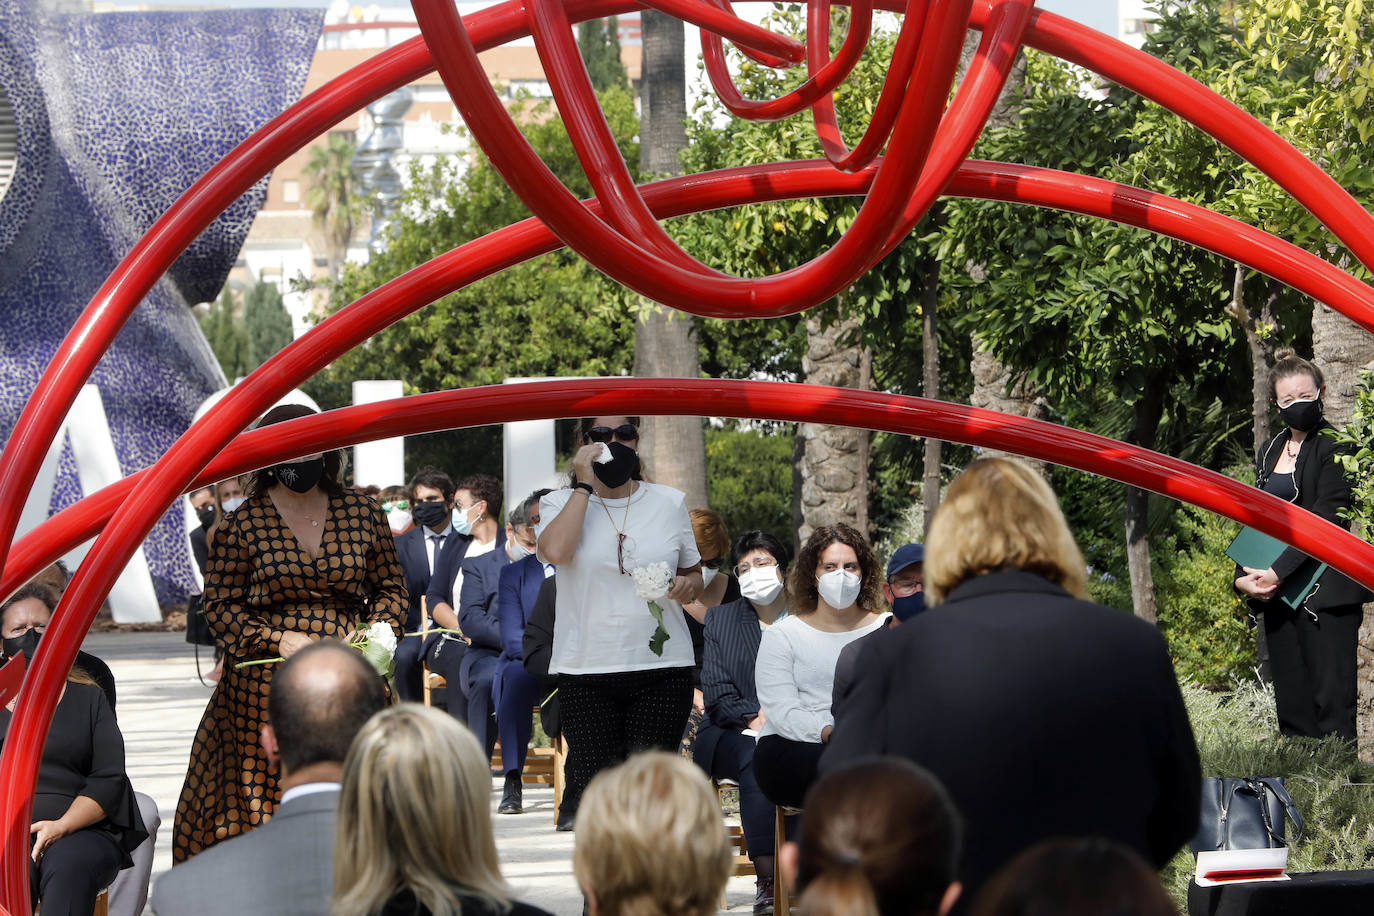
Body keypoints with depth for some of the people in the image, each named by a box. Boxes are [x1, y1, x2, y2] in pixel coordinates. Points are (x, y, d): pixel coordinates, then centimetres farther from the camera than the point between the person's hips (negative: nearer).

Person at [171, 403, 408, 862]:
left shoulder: (362, 513, 8)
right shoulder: (243, 524, 1)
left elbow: (391, 587, 15)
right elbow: (220, 605, 2)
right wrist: (277, 640, -11)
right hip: (265, 683, -2)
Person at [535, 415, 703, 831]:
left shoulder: (669, 502, 13)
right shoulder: (561, 503, 5)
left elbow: (694, 574, 22)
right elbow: (556, 550, -17)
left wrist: (688, 585, -2)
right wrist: (585, 485, -9)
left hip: (662, 667, 1)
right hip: (586, 671, -1)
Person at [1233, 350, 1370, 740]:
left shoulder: (1333, 448, -5)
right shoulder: (1270, 452, 17)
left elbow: (1326, 521, -13)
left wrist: (1278, 572, -17)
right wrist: (1243, 576, 4)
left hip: (1325, 594, -7)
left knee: (1332, 700, -11)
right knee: (1291, 707, 5)